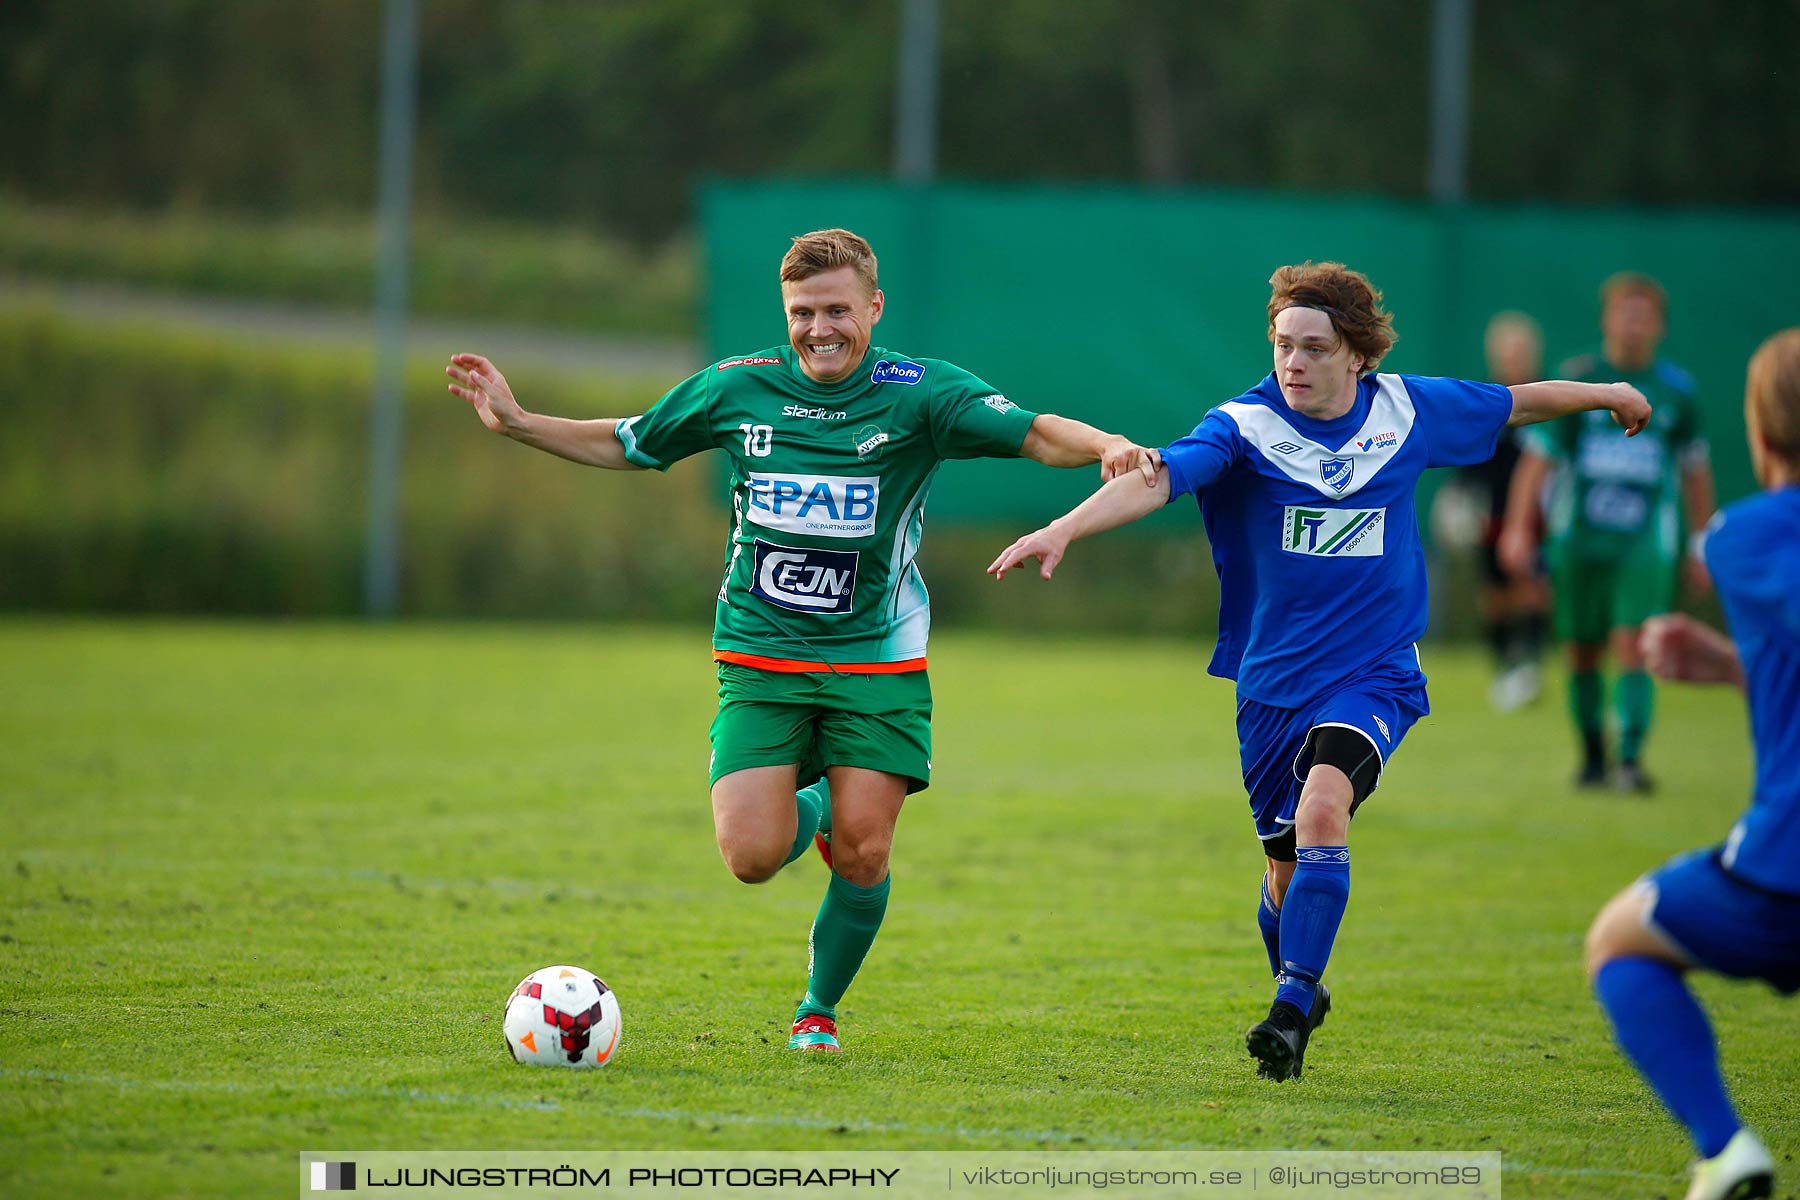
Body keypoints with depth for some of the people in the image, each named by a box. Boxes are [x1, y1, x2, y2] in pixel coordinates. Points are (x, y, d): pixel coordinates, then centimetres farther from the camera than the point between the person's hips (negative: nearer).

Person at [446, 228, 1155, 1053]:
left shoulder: (920, 395, -7)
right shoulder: (736, 389, 0)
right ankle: (808, 809, 25)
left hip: (879, 662, -1)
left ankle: (819, 1009, 20)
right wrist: (516, 422, 6)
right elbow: (626, 446, 15)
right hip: (759, 659, 1)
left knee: (861, 854, -7)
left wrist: (1107, 446, -39)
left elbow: (1034, 434, -18)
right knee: (752, 855, -13)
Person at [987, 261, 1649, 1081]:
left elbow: (1513, 404, 16)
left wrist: (1607, 394, 30)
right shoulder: (1246, 426, -10)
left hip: (1373, 672, -1)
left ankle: (1291, 1009, -22)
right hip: (1273, 680, 1)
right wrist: (1063, 529, -42)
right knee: (1286, 864, 9)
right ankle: (1300, 994, 37)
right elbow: (1159, 477, -26)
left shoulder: (1409, 409, -2)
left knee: (1322, 809, -26)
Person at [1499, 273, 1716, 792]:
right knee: (1583, 653, 5)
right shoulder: (1576, 380, -2)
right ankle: (1592, 755, 23)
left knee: (1632, 646, -15)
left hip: (1645, 540, 0)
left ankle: (1630, 758, -15)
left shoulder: (1677, 389, 4)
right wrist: (1518, 529, -12)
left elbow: (1695, 470, 14)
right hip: (1579, 537, 0)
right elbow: (1537, 456, -3)